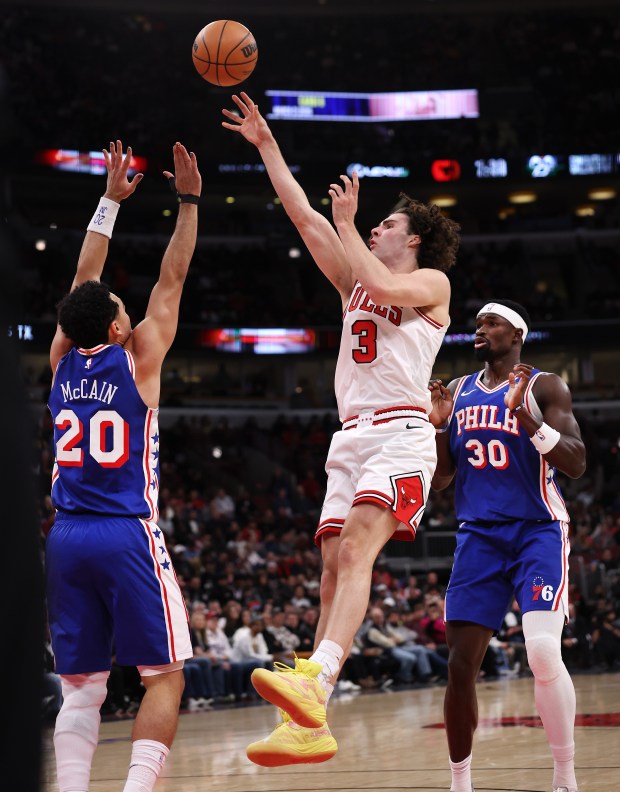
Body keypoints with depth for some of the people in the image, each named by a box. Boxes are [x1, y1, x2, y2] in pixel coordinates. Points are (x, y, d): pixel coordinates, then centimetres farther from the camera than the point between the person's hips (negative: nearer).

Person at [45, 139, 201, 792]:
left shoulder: (63, 360, 8)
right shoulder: (137, 359, -3)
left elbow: (84, 279, 19)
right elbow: (172, 278, 4)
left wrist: (111, 201, 26)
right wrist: (187, 202, 11)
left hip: (66, 536, 5)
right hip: (127, 534, -5)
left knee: (81, 687, 7)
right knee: (163, 676, 0)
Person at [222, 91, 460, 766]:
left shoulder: (432, 282, 9)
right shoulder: (354, 281, 27)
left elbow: (384, 287, -14)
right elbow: (301, 214, 24)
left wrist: (346, 222, -2)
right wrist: (266, 144, 23)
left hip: (401, 432, -7)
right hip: (351, 437, 7)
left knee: (355, 547, -27)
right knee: (334, 567, -4)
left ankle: (313, 683, -47)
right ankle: (311, 725, -11)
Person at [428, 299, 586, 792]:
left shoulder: (544, 386, -2)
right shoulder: (459, 391, 13)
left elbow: (576, 464, -12)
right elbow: (441, 481, 13)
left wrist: (526, 415, -23)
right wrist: (437, 426, -3)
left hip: (538, 533, -5)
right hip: (478, 536, 5)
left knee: (543, 652, -22)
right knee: (461, 665, 0)